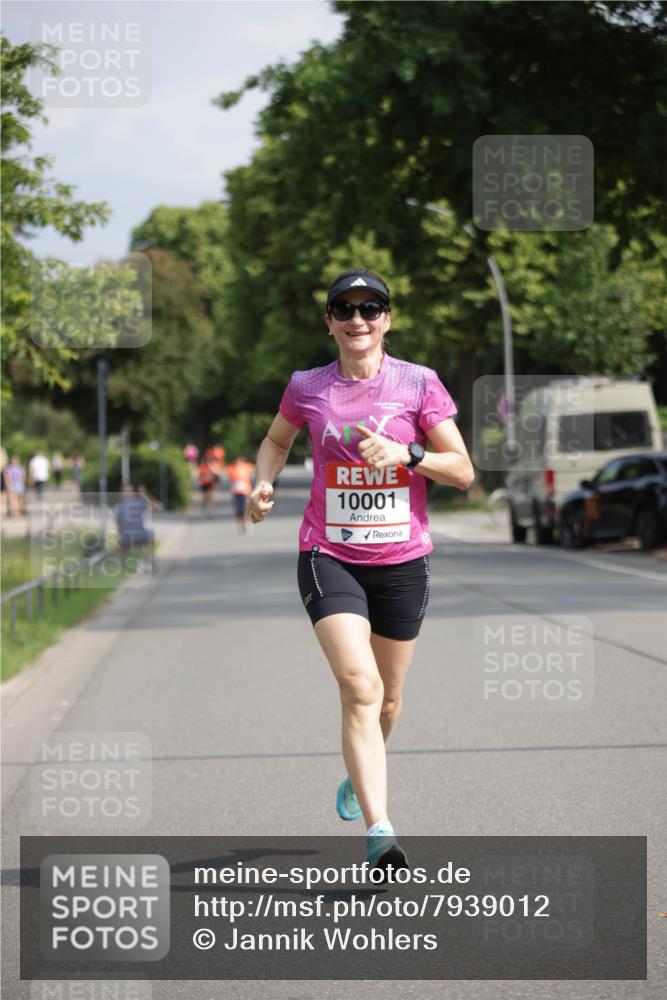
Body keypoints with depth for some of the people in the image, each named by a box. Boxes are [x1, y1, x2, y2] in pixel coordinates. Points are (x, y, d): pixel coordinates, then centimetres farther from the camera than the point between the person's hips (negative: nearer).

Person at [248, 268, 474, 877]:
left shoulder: (419, 383, -2)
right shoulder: (307, 388, 3)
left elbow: (463, 471, -2)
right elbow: (277, 440, 23)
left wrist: (406, 454, -18)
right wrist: (265, 482, 3)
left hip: (402, 560, 1)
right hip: (329, 557, -1)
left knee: (387, 699, 15)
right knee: (360, 687, -20)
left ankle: (358, 776, 47)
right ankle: (380, 832, -27)